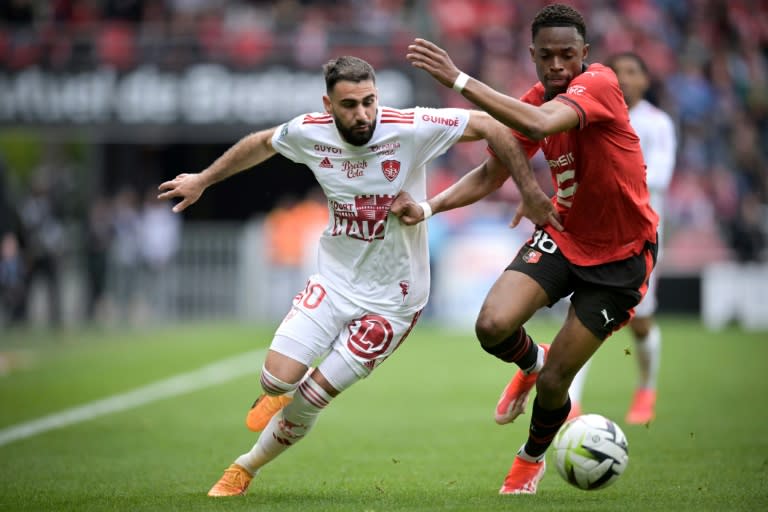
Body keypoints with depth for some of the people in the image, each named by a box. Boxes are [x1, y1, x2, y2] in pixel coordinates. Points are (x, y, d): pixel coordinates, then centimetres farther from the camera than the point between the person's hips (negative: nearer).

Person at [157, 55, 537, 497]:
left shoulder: (410, 129, -22)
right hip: (334, 279, 3)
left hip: (391, 298, -3)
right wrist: (204, 180, 22)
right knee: (277, 380, -10)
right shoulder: (310, 133, -10)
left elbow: (488, 125, -16)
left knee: (312, 397, -3)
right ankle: (281, 395, 29)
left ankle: (246, 468, 22)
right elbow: (262, 143, 12)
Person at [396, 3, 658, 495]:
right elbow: (490, 175, 3)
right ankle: (532, 361, 19)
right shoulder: (533, 103, -3)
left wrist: (458, 79, -47)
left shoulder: (600, 83, -25)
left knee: (553, 382, -3)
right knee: (493, 326, -20)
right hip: (562, 236, 5)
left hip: (620, 256, -5)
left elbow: (540, 124, -44)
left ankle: (532, 459, 32)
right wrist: (428, 207, -14)